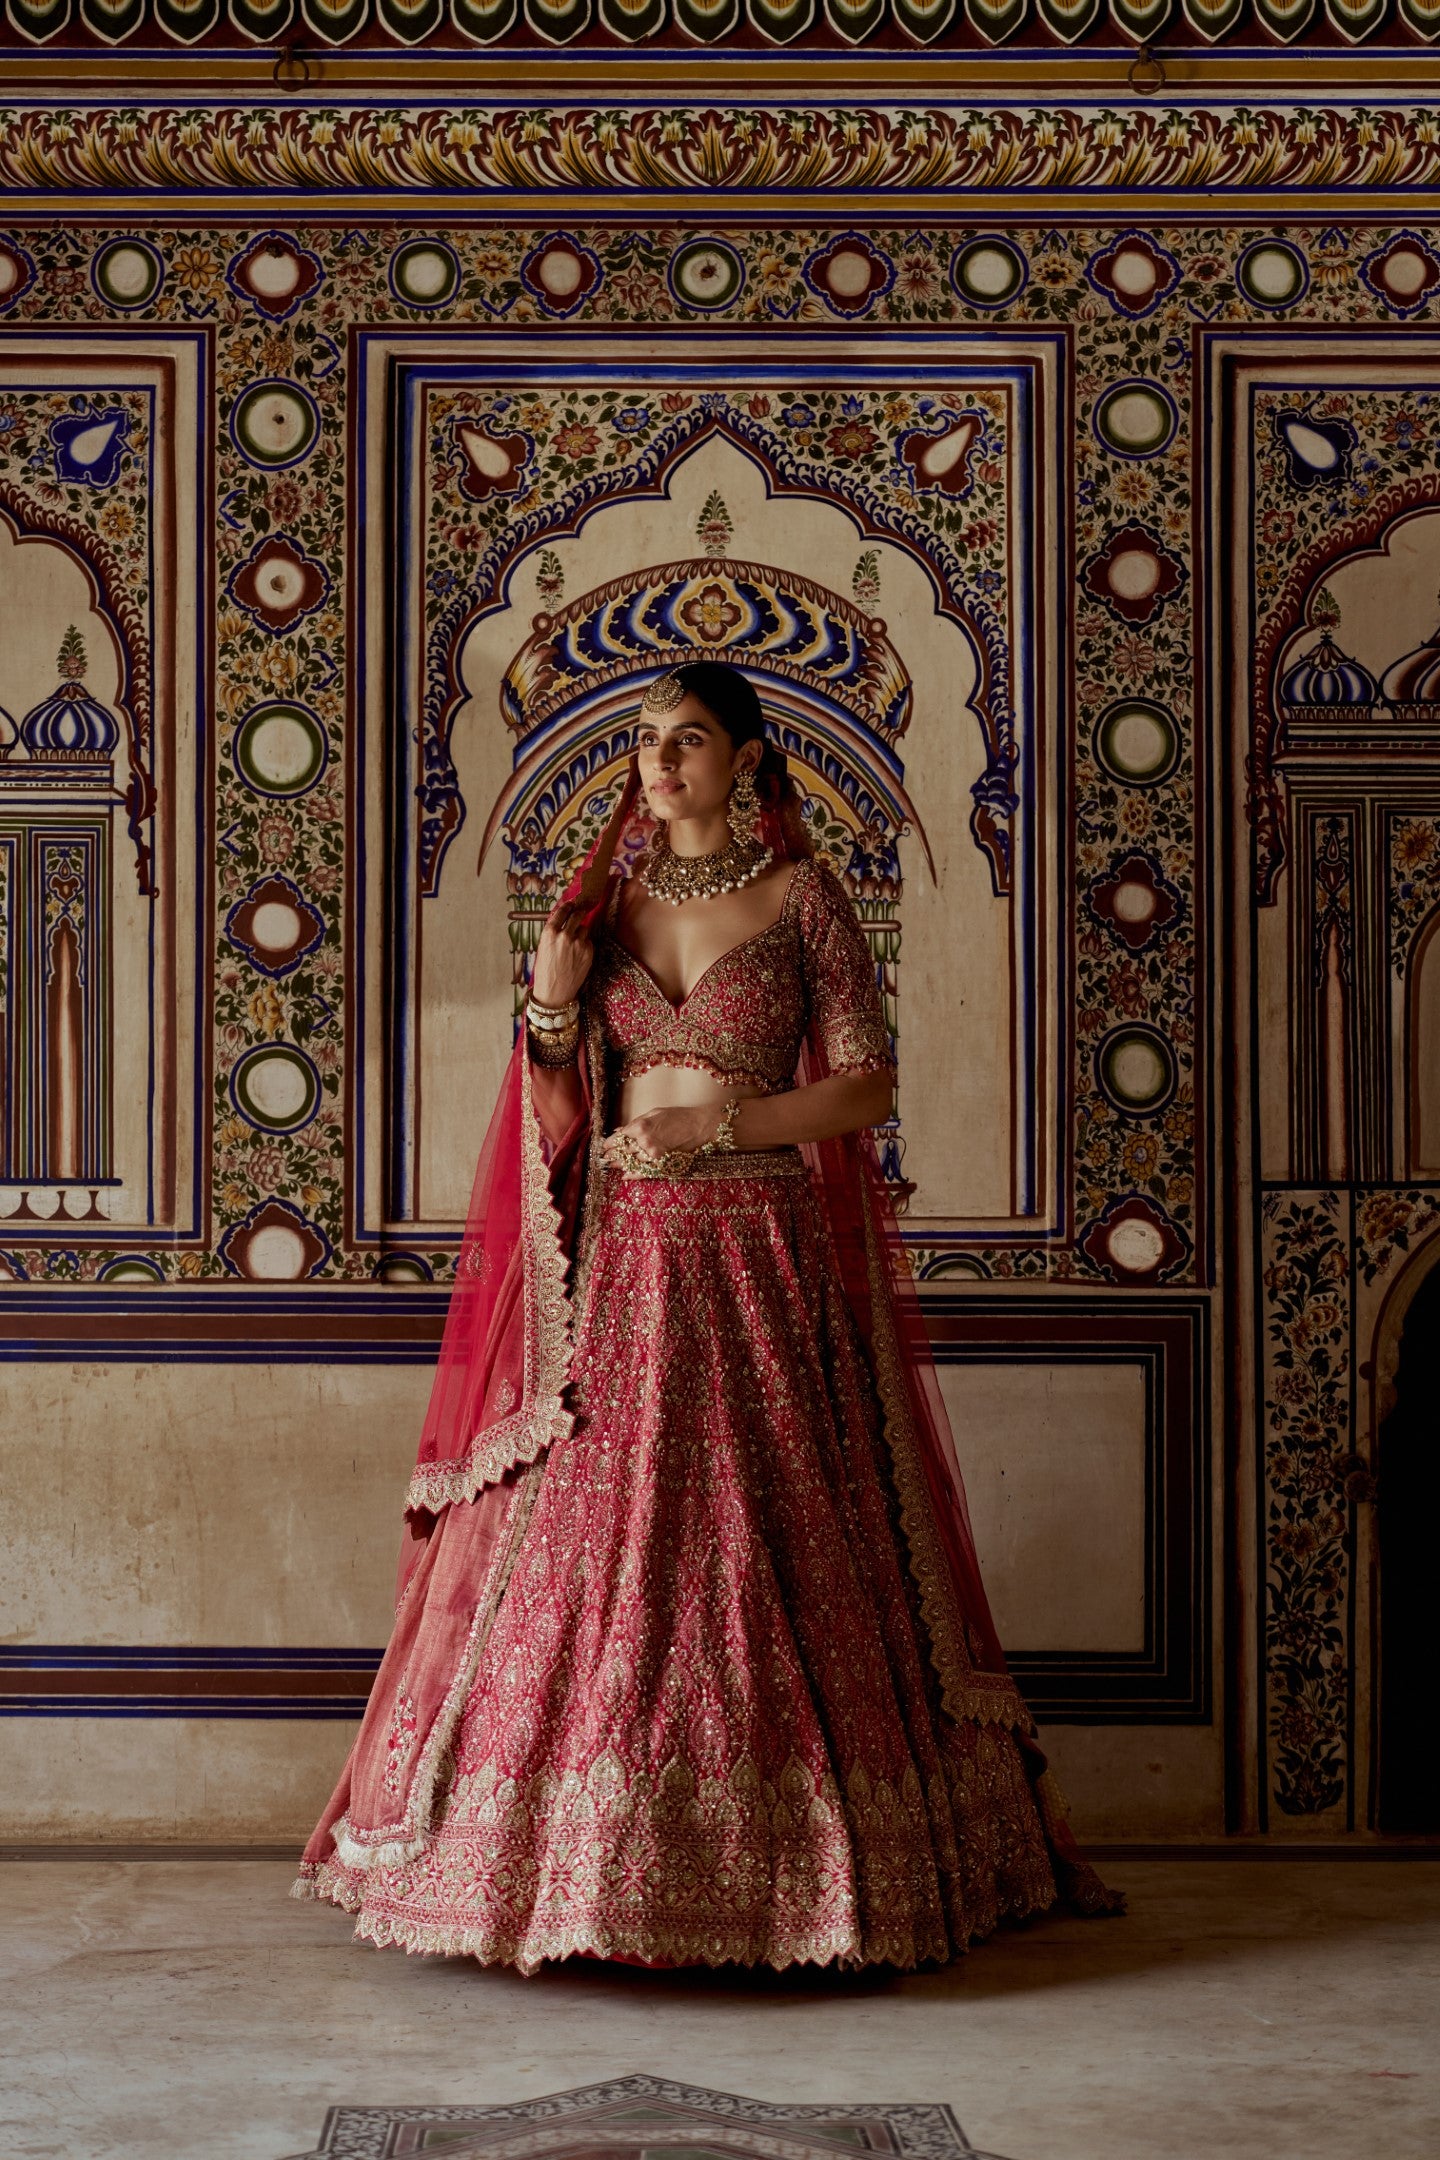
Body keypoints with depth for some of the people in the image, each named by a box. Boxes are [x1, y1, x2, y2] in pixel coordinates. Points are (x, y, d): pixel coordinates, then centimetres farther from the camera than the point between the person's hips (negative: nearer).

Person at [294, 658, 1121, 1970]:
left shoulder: (802, 897, 2)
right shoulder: (605, 901, 12)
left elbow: (871, 1082, -4)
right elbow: (559, 1115, 13)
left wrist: (718, 1122, -13)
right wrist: (553, 1006, -6)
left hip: (760, 1258, -3)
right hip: (618, 1261, 3)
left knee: (769, 1544, -4)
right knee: (590, 1543, -1)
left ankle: (778, 1861, 6)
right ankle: (588, 1858, 8)